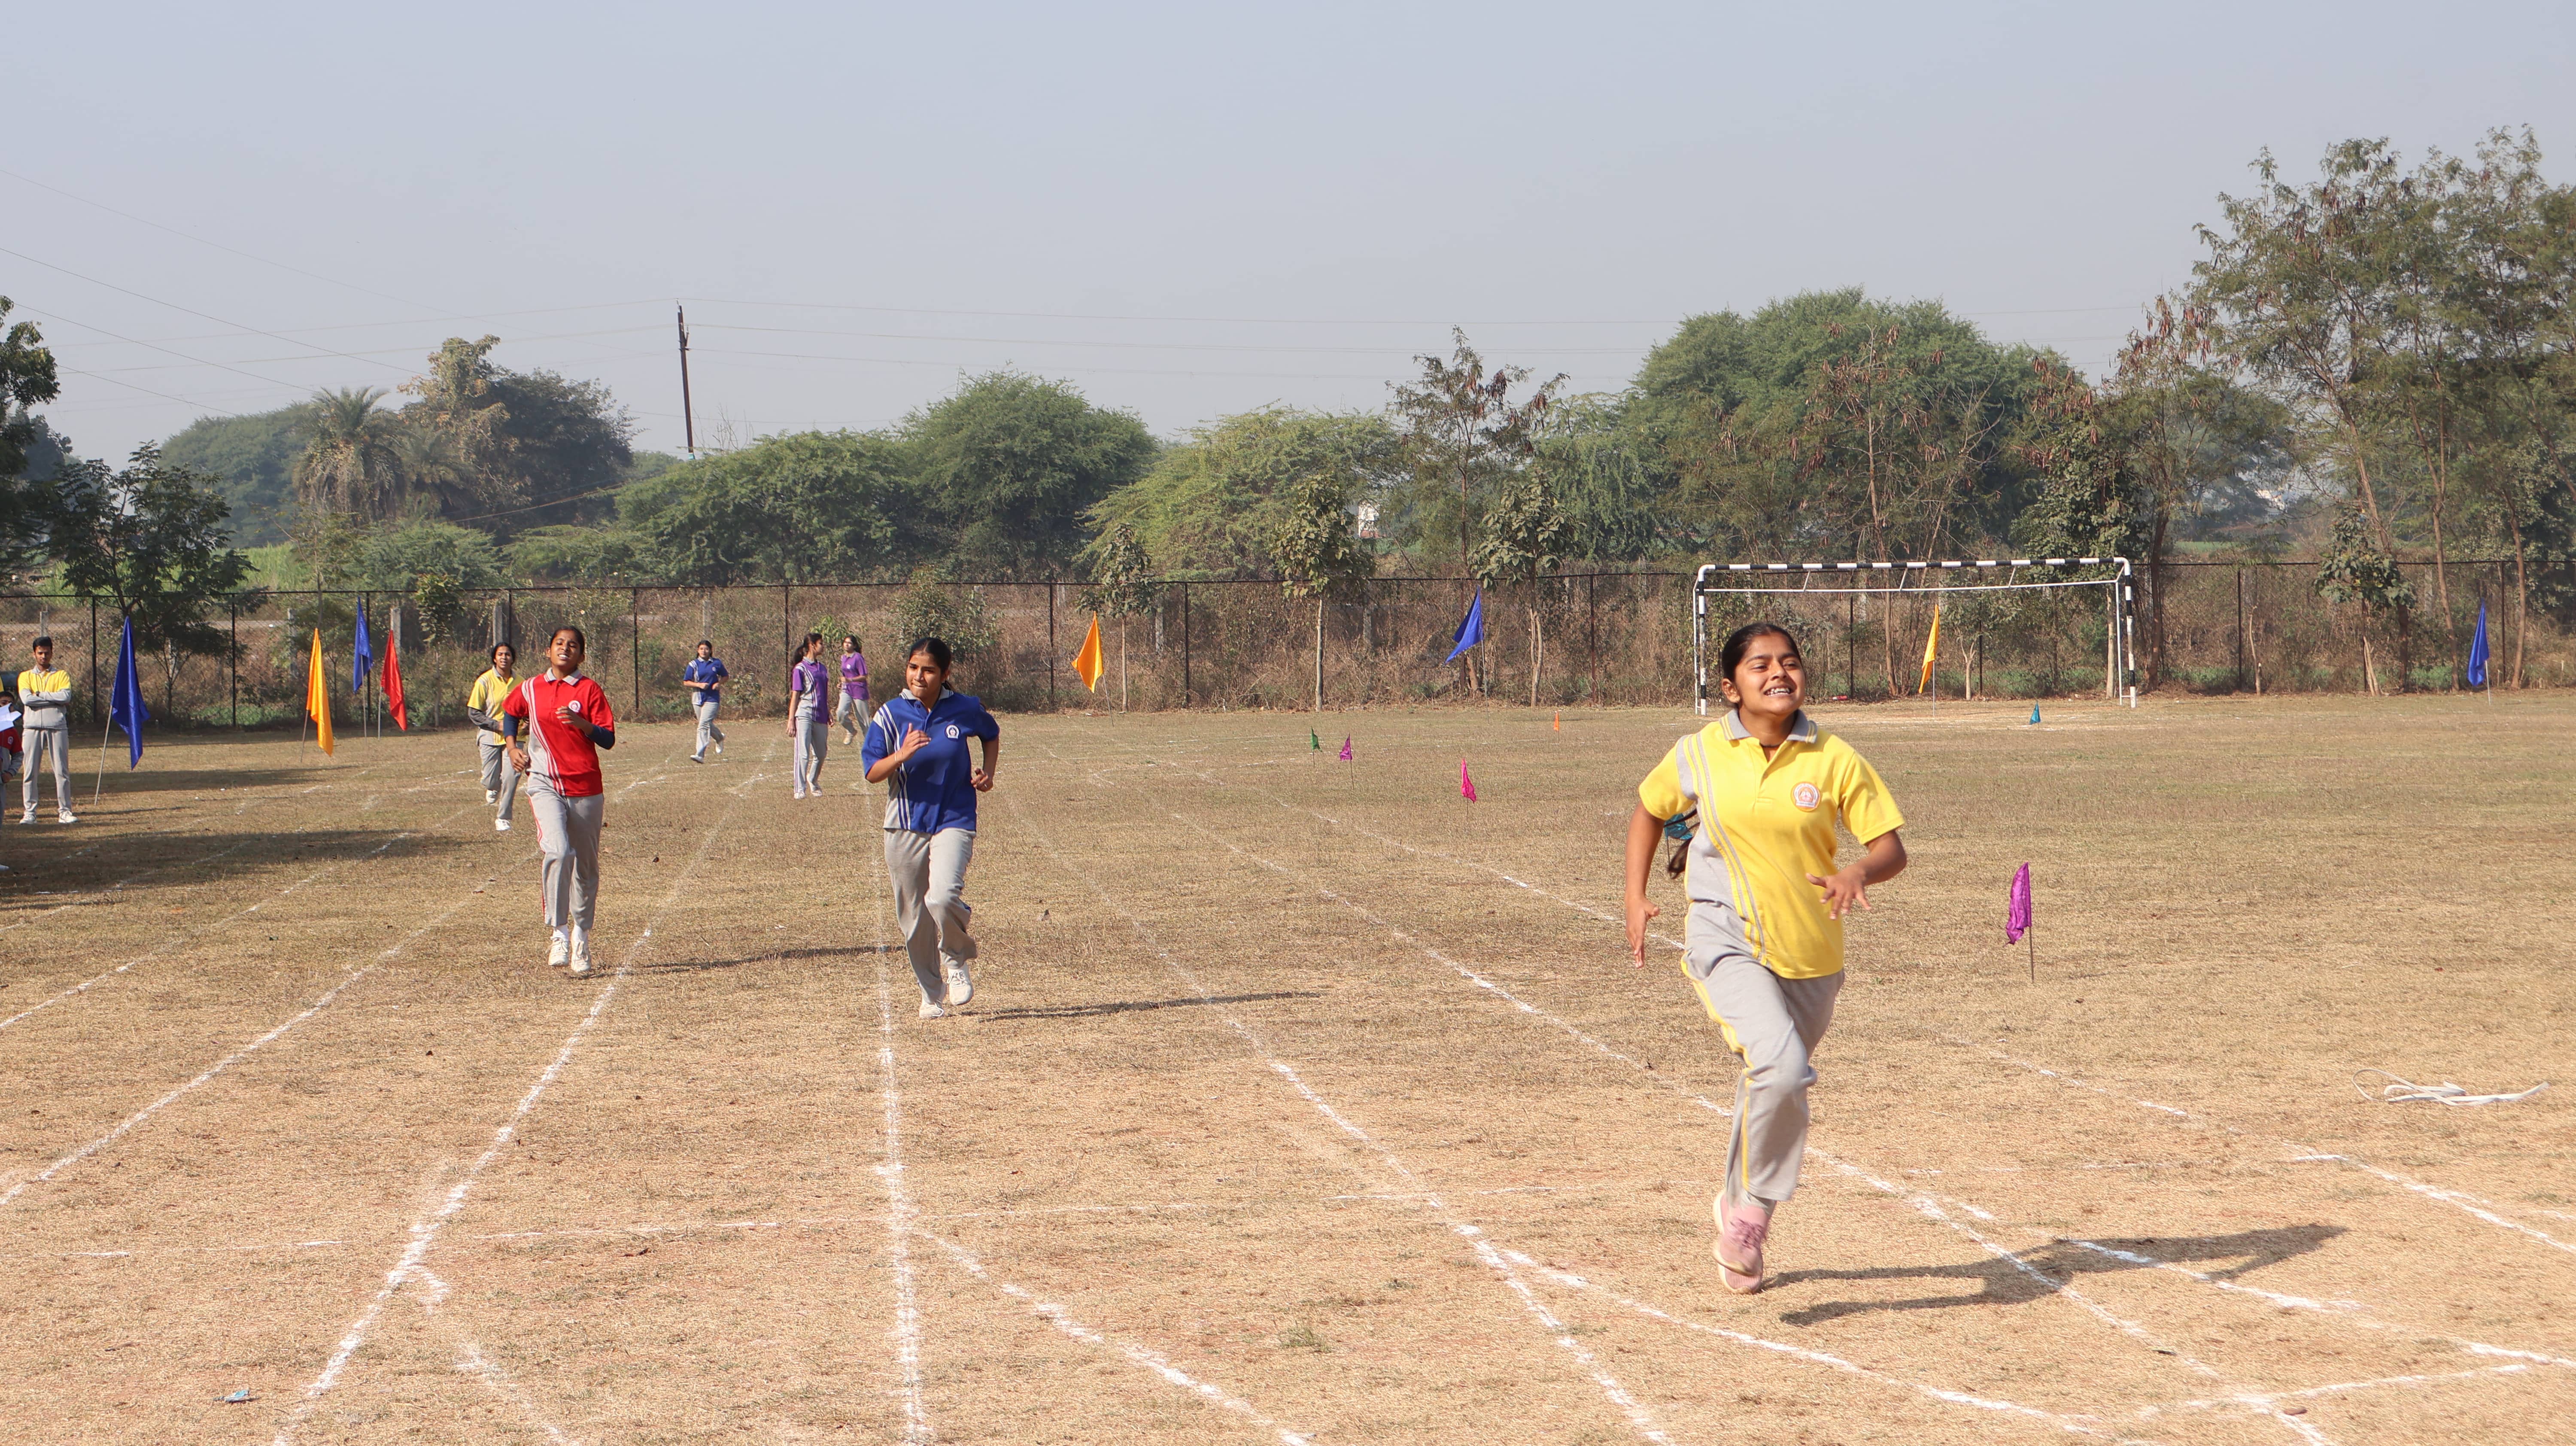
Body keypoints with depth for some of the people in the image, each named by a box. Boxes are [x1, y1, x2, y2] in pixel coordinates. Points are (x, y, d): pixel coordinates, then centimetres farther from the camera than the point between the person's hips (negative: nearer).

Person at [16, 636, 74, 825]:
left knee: (62, 771, -2)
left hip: (57, 728, 0)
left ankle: (65, 811, 1)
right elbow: (27, 699, -7)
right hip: (33, 728, 0)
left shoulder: (61, 675, 10)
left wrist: (40, 695, -7)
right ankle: (30, 812, 3)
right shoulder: (25, 677, 11)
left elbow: (66, 696, -8)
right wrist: (55, 699, -7)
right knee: (30, 771, -1)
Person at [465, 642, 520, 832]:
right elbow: (473, 712, -7)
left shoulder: (519, 682, 2)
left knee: (511, 776, -11)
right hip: (490, 737, -2)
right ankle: (492, 788, 40)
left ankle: (503, 818, 3)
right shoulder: (485, 681, -8)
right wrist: (497, 725, -16)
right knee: (491, 779, 0)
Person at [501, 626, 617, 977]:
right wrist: (512, 746, 13)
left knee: (586, 865, 9)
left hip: (586, 787, 0)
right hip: (545, 784, 0)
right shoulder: (530, 690, 7)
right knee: (558, 851, -23)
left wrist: (582, 724, -21)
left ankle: (581, 936, 27)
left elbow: (608, 739, -4)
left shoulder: (590, 690, 0)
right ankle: (559, 933, -16)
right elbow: (510, 712, 29)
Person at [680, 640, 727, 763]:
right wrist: (699, 685, -14)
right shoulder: (693, 664, 2)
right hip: (698, 698, 3)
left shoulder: (717, 663, 2)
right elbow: (686, 682, 2)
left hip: (712, 698, -3)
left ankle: (700, 755, -20)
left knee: (704, 725, -16)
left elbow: (725, 676, 16)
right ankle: (719, 738, 47)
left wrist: (719, 684, -4)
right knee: (707, 725, 14)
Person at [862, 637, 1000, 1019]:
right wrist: (903, 754, -24)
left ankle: (957, 959, 5)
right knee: (914, 918, 7)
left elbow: (992, 734, 21)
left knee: (943, 897, -25)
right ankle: (931, 993, 27)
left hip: (954, 820, -2)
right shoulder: (891, 715, -3)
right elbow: (872, 772, -6)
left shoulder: (965, 710, -1)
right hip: (905, 826, 2)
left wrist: (987, 772, 5)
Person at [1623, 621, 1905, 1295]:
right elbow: (1648, 810, 16)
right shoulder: (1699, 755, -3)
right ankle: (1753, 1205, -6)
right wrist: (1636, 897, 6)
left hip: (1811, 956, 3)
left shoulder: (1834, 760, -4)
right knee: (1782, 1066, -27)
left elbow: (1891, 847, -2)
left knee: (1774, 1081, 15)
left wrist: (1857, 874, -24)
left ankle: (1739, 1213, 40)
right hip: (1727, 943, -2)